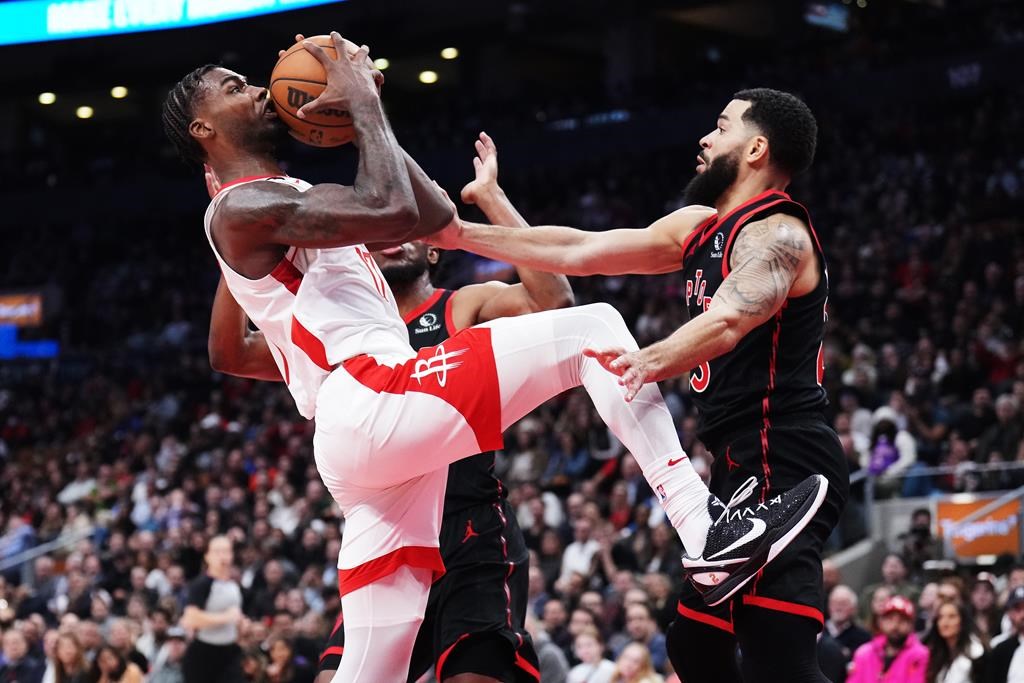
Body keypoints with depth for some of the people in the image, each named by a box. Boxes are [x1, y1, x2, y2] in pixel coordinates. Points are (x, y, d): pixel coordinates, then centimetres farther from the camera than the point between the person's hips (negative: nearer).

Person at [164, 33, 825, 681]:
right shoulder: (242, 208, -3)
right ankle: (708, 527, -15)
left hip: (371, 445, 10)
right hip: (372, 404, -10)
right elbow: (393, 211, -17)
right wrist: (364, 101, -3)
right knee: (591, 330, -8)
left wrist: (363, 112, 20)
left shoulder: (292, 198, 28)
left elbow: (436, 215, 27)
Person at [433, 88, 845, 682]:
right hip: (747, 462, 11)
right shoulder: (700, 227, 17)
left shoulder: (776, 233, -13)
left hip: (777, 465, -11)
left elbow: (728, 320, -33)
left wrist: (652, 362, -51)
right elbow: (579, 251, 21)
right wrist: (464, 234, 20)